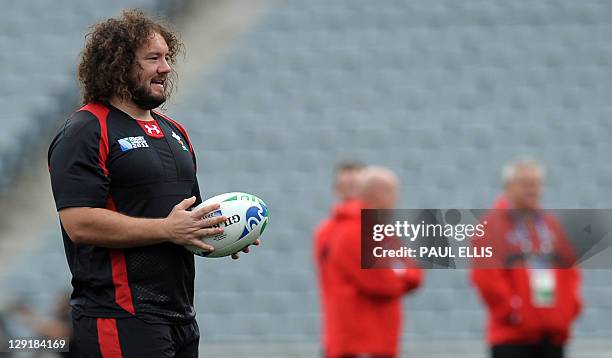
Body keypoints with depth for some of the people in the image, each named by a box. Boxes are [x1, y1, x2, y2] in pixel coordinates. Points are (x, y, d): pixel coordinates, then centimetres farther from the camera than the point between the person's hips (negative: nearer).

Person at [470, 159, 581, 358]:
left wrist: (569, 306, 6)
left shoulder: (551, 224, 15)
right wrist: (511, 310, -15)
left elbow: (570, 269, 19)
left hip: (553, 334, 6)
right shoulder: (492, 225, -5)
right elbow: (485, 276, -15)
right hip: (512, 336, -6)